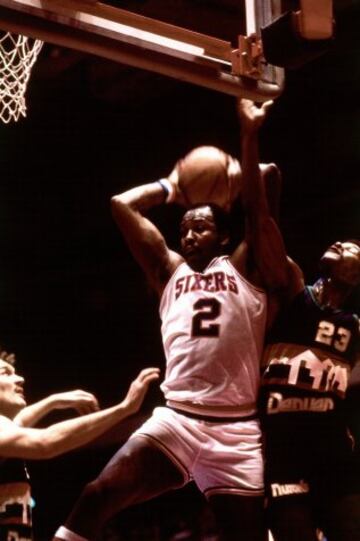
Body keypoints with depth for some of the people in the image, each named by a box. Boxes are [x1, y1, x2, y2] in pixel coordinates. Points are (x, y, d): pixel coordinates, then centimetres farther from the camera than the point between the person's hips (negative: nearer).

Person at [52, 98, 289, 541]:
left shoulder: (246, 268, 12)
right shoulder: (169, 270, 20)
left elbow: (255, 202, 0)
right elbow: (122, 205, 17)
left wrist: (249, 134, 0)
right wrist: (172, 186, 27)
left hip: (236, 427, -2)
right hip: (176, 418, 2)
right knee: (97, 497, -19)